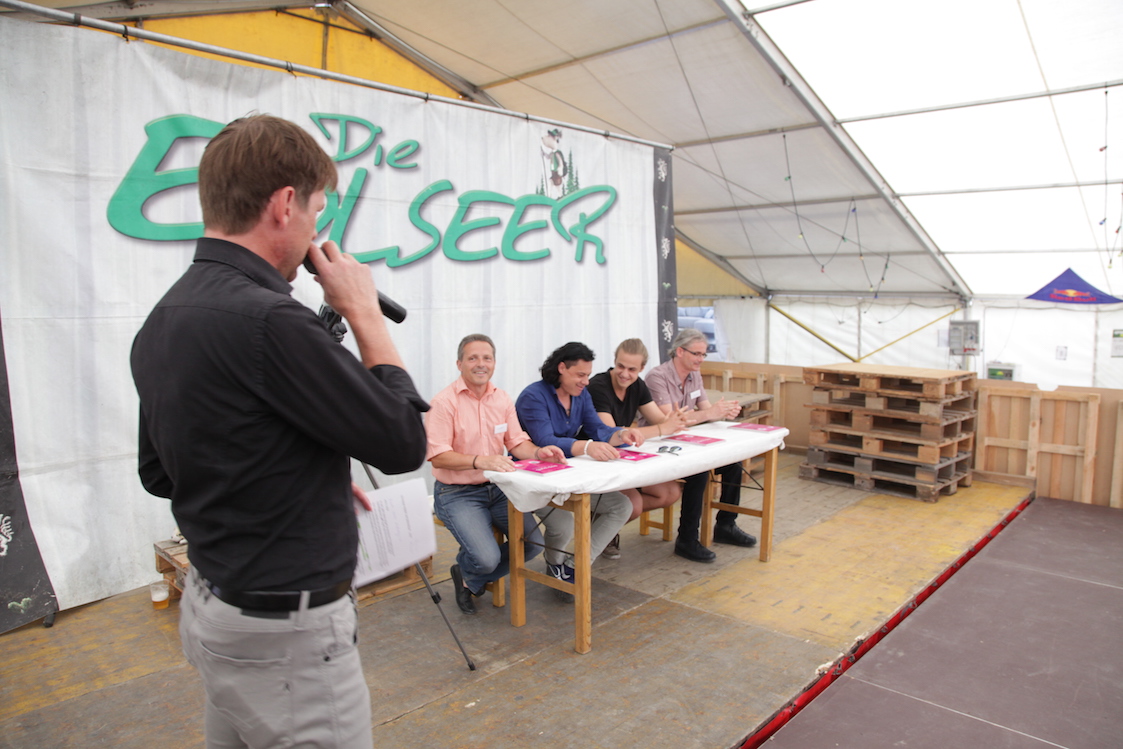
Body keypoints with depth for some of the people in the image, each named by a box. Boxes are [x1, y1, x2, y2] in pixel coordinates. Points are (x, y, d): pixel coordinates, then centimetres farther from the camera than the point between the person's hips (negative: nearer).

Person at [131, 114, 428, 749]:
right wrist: (363, 311, -10)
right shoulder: (266, 320, -27)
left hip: (213, 603, 9)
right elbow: (403, 441, -19)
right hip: (287, 630, -9)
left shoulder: (162, 321, 3)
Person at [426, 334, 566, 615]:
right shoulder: (444, 402, -14)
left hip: (497, 488, 6)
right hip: (457, 494, -6)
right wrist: (480, 460, -33)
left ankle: (471, 580, 17)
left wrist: (538, 452, -17)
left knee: (534, 543, -6)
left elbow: (517, 442, 6)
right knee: (486, 557, -22)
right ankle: (464, 568, 19)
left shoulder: (503, 399, 5)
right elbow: (437, 456, -19)